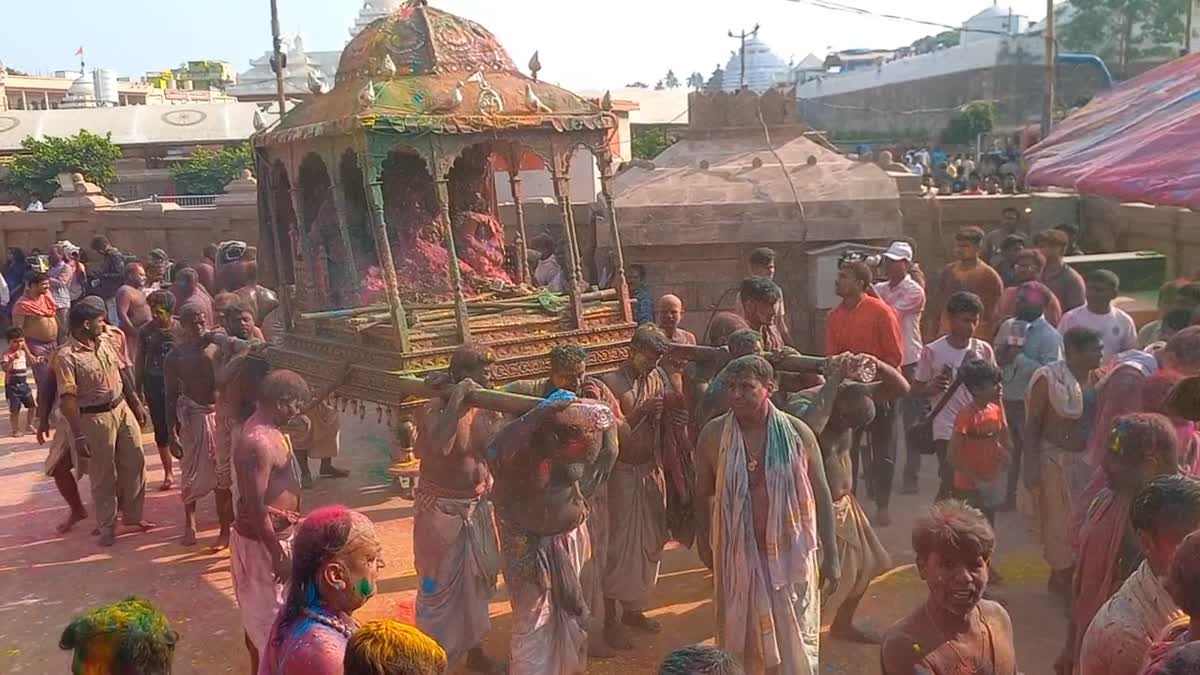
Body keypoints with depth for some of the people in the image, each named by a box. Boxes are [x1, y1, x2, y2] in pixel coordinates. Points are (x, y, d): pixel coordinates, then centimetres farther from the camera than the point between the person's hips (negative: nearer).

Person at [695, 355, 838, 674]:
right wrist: (709, 544, 7)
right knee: (740, 645, 13)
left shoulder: (798, 432, -7)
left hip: (790, 554, 0)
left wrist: (831, 555, 1)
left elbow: (821, 495, 0)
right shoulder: (713, 434, -7)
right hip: (737, 555, 1)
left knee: (797, 646, 8)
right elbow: (703, 495, 5)